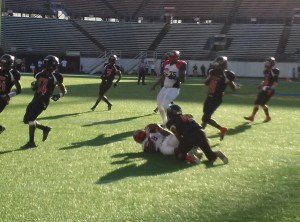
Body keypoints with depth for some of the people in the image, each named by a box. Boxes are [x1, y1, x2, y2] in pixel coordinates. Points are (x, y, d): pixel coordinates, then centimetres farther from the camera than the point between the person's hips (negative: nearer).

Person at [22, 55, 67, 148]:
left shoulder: (55, 77, -7)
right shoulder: (41, 74, 11)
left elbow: (64, 91, -1)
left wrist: (58, 95, -21)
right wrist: (33, 85, 0)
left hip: (43, 101, -7)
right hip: (35, 99, 8)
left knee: (30, 118, -18)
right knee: (26, 120, 9)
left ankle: (31, 142, -10)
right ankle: (45, 128, 27)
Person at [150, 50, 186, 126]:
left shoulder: (181, 65, -15)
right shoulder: (166, 63, 8)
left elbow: (183, 79, -16)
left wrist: (173, 77, -31)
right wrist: (155, 85, 18)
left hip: (174, 88, -8)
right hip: (165, 87, 8)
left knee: (165, 105, -19)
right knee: (159, 104, 13)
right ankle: (165, 122, 30)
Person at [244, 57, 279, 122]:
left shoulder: (274, 71, -13)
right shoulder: (266, 71, 13)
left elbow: (276, 82, -16)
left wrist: (271, 89, -23)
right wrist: (261, 85, 12)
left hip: (269, 90, -9)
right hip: (264, 89, 9)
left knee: (262, 103, -12)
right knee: (257, 102, 9)